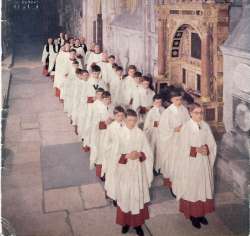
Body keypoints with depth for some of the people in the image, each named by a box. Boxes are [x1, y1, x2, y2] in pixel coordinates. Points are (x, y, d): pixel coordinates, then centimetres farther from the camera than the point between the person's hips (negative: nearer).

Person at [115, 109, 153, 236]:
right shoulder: (119, 134, -8)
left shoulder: (140, 134, -3)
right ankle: (125, 222, 24)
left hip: (138, 170, 1)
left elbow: (148, 152, 2)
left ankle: (137, 223, 21)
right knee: (125, 196, 7)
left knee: (138, 196, 7)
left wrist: (139, 154, -17)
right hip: (124, 170, -1)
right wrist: (126, 156, -21)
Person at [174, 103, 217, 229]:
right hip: (191, 163, -5)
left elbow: (212, 143, 4)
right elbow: (183, 148, -13)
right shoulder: (186, 127, -13)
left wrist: (206, 148, -15)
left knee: (203, 187, 12)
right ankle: (192, 215, 17)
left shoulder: (205, 126, 2)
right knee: (191, 188, 5)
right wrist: (196, 150, -23)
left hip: (204, 162, 5)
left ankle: (201, 213, 26)